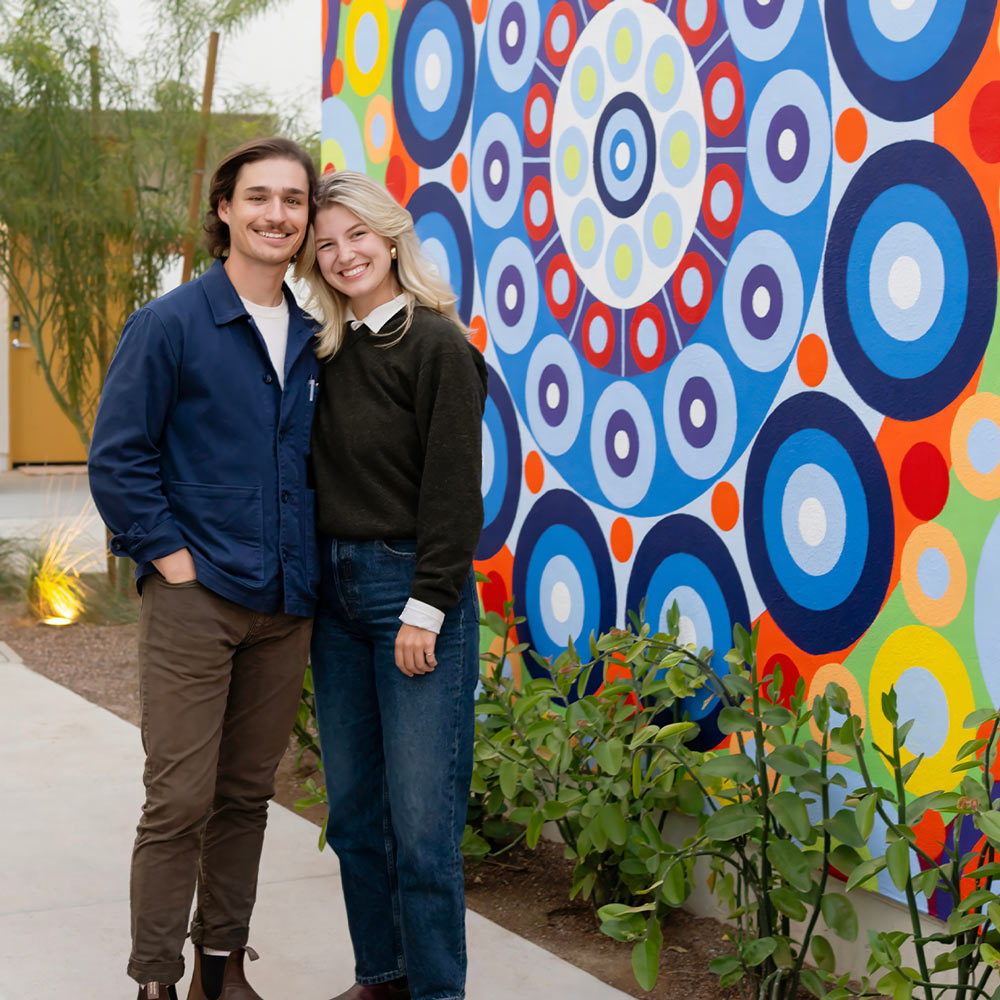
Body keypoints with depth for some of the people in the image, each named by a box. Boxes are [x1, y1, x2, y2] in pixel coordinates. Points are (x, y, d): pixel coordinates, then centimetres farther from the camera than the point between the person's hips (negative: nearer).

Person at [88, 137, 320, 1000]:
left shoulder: (311, 340, 11)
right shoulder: (170, 325, -6)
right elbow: (117, 458, -9)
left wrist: (308, 566, 8)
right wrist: (173, 557, -12)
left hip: (283, 607, 5)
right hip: (195, 600, -5)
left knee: (247, 797, 13)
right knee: (180, 804, -4)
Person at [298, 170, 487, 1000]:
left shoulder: (439, 347, -9)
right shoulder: (330, 353, 11)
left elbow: (454, 493, -13)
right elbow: (326, 479, 14)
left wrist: (426, 610, -16)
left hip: (413, 585, -7)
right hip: (336, 587, 7)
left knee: (421, 817, -4)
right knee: (353, 808, 12)